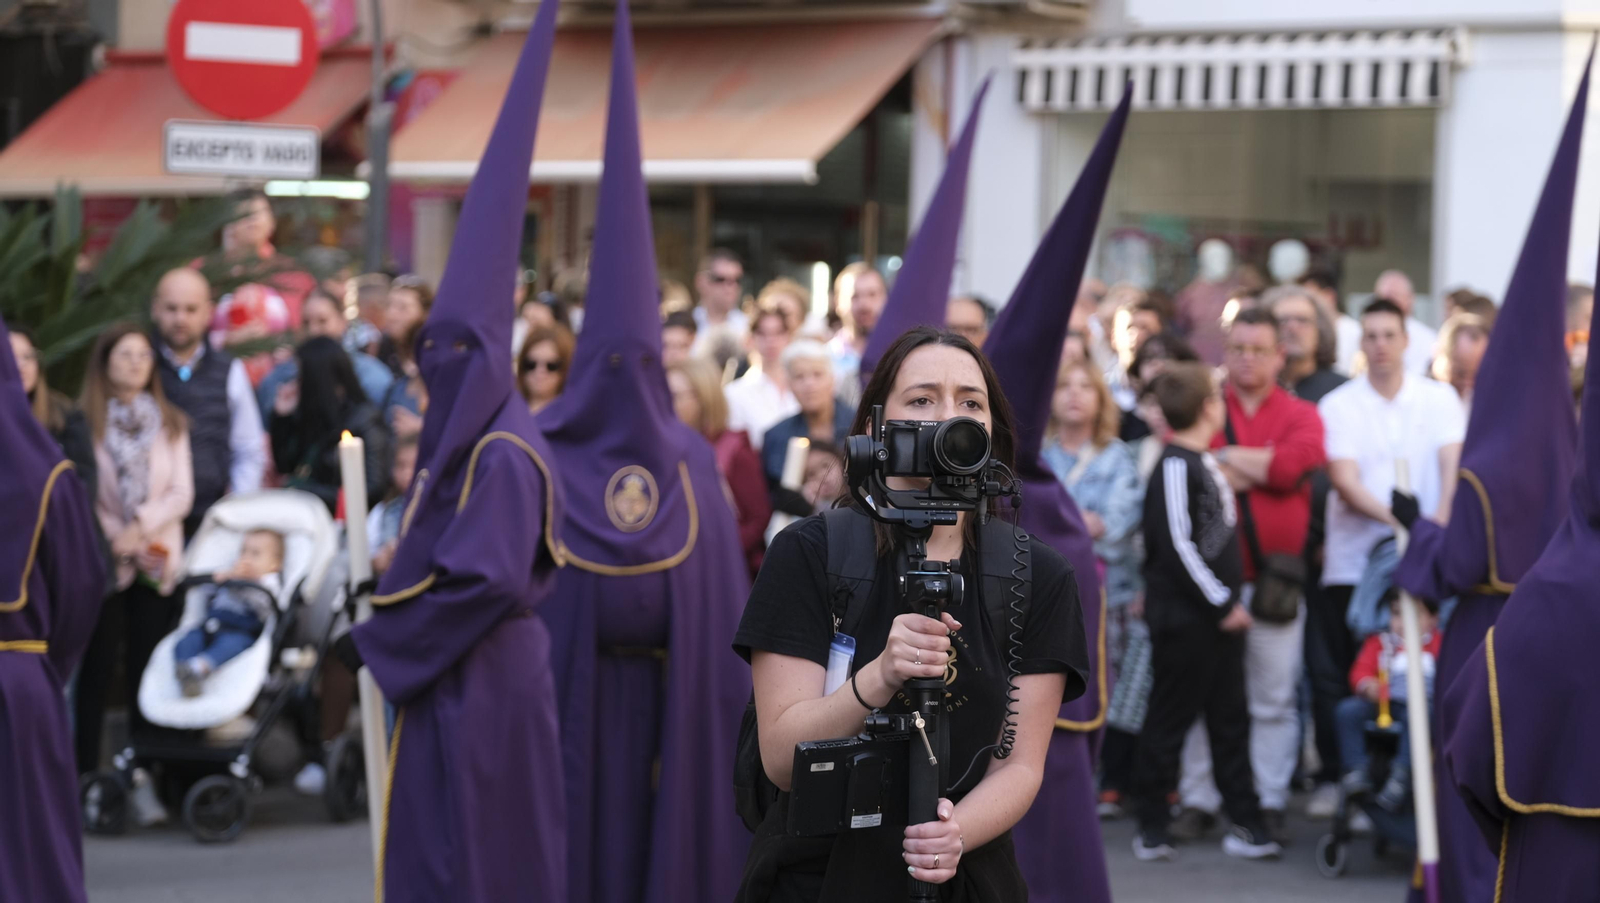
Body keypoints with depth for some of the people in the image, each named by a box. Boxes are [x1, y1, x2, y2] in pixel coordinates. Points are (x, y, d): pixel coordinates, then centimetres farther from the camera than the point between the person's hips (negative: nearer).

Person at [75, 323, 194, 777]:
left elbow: (181, 493, 3)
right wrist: (113, 537, -11)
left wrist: (140, 526, -11)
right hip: (102, 563, -2)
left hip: (155, 564, 2)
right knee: (96, 669, -3)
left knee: (147, 671, 3)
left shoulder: (170, 423, 9)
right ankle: (86, 771, -1)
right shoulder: (85, 422, -1)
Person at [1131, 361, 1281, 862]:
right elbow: (1177, 545, -19)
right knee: (1169, 718, 0)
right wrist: (1223, 603, -16)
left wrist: (1233, 598, 13)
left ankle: (1246, 820, 14)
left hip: (1220, 614, 9)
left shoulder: (1206, 462, 13)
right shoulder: (1176, 466, -15)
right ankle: (1152, 825, 8)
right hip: (1183, 617, -9)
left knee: (1231, 718, 10)